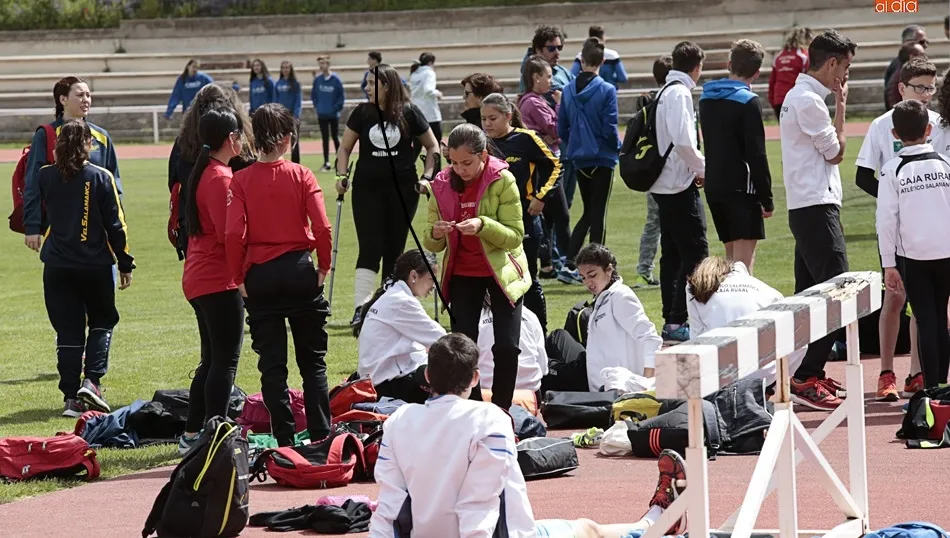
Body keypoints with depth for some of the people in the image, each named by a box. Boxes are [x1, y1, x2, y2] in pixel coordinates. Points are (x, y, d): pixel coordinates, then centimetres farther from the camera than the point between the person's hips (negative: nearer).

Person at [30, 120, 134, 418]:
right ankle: (92, 380, -1)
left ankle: (71, 397, 4)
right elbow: (115, 224, -5)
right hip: (95, 264, -2)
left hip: (57, 266, 2)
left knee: (68, 330, 7)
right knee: (102, 320, 17)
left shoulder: (45, 177, -1)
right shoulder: (101, 178, -8)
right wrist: (125, 263, 3)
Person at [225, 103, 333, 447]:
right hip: (300, 272, 0)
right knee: (313, 360, 11)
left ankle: (284, 441, 4)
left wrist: (239, 278, 0)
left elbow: (234, 234, -11)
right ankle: (320, 436, 9)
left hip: (260, 276, 0)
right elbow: (322, 227, -12)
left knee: (272, 363, 6)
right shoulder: (301, 176, -4)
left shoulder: (242, 180, -3)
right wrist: (323, 266, 3)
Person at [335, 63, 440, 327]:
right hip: (367, 188, 0)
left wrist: (428, 175, -2)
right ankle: (361, 308, -18)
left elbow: (432, 146, 7)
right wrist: (341, 175, -2)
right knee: (370, 248, -11)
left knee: (394, 250, 6)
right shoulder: (362, 112, 1)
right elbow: (345, 147, 11)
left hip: (402, 189, 0)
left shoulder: (409, 113, -2)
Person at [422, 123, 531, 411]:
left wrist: (483, 225, -34)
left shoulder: (503, 181, -15)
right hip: (462, 274, 3)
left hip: (501, 271, -3)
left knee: (507, 346, -9)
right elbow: (431, 244, -1)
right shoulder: (443, 185, -5)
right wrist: (435, 234, -25)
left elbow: (515, 235, -17)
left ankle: (500, 410, 7)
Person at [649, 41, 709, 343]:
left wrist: (697, 164, 8)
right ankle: (678, 321, -13)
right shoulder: (680, 93, -14)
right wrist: (702, 168, -10)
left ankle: (671, 319, 17)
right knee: (695, 253, -9)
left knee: (672, 255, 13)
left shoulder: (666, 92, 14)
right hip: (680, 185, -10)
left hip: (664, 185, 10)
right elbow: (682, 140, -24)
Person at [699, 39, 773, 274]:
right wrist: (767, 199, -9)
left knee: (732, 258, 15)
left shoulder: (706, 98, 12)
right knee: (744, 260, -8)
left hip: (713, 187, 7)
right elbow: (756, 154, -13)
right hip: (741, 188, -7)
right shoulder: (748, 102, -11)